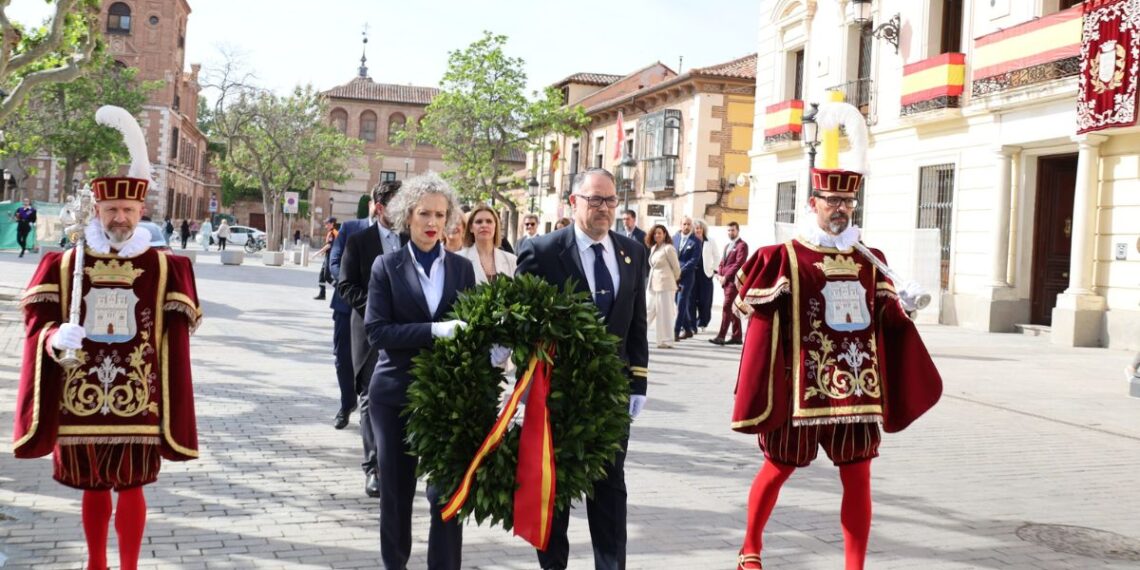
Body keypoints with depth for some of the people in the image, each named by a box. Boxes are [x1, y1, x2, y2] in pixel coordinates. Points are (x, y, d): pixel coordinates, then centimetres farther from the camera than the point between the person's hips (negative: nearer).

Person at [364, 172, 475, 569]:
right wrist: (433, 330, -23)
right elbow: (376, 331, -11)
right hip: (395, 393, -1)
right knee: (396, 489, 11)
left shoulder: (462, 268, 6)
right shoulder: (387, 266, -1)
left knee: (448, 491, -5)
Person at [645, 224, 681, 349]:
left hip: (665, 285, -8)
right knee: (648, 310, 10)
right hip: (653, 285, 8)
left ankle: (666, 341, 4)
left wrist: (675, 280, 7)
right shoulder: (653, 248, 13)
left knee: (665, 313, -2)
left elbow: (676, 267, -7)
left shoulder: (668, 248, -11)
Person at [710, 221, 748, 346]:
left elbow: (738, 264, -15)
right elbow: (722, 262, 21)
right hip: (726, 281, 9)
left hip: (733, 280, -9)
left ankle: (721, 336, -17)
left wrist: (726, 277, -16)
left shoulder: (742, 245, -7)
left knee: (727, 308, -13)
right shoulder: (727, 246, 22)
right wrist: (720, 275, 2)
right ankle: (737, 336, 15)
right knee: (732, 309, 10)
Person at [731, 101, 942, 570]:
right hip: (801, 387, -4)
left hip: (856, 387, 4)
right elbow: (753, 306, -4)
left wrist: (903, 303, -9)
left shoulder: (869, 261, 11)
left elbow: (888, 318, 10)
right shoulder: (784, 257, -4)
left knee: (858, 476, 4)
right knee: (779, 467, 9)